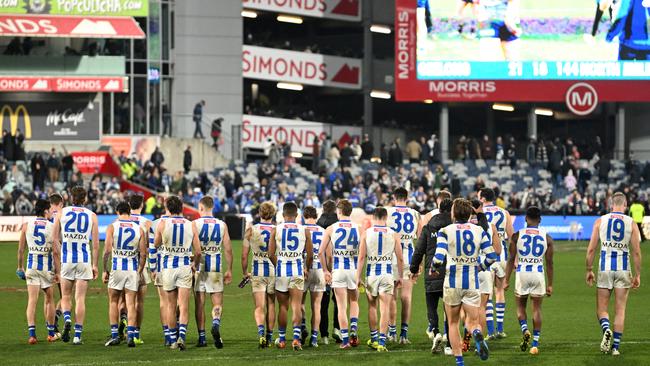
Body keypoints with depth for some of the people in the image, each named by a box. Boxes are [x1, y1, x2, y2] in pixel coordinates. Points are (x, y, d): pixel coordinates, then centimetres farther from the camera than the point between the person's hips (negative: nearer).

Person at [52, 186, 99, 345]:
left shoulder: (61, 213, 2)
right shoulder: (92, 216, 3)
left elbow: (55, 238, 0)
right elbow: (96, 243, 1)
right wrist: (95, 265, 8)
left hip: (66, 260, 0)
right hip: (84, 260, 0)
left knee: (65, 297, 13)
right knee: (80, 299, 3)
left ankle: (67, 319, -16)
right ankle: (77, 335, -1)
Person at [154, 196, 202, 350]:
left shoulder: (163, 224, -5)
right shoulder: (191, 226, -1)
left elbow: (156, 244, 10)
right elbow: (198, 252, 1)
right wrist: (195, 265, 19)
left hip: (168, 266, 0)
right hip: (185, 267, 0)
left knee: (171, 306, 12)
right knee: (184, 307, -1)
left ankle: (173, 340, 15)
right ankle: (182, 336, -19)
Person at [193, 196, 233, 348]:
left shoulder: (195, 224, -5)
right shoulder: (222, 225, 3)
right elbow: (228, 250, 4)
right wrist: (229, 270, 12)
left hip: (198, 265, -1)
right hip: (216, 266, 1)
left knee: (199, 303, 7)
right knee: (217, 302, 6)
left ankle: (201, 337, 8)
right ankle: (216, 324, -23)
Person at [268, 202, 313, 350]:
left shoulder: (276, 230, -1)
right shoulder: (304, 230, 1)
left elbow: (271, 254, -2)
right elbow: (310, 255, 2)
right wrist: (307, 269, 21)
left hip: (281, 271, 0)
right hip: (297, 271, 0)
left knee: (283, 306, 11)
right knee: (296, 305, -2)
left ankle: (282, 339, 19)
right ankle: (296, 337, -19)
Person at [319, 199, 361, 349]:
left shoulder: (331, 229, -2)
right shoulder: (357, 228, -1)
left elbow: (321, 252, -4)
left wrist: (325, 271, 6)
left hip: (338, 269, -1)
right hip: (353, 269, 1)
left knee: (341, 306, 4)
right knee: (354, 302, 20)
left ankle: (345, 339, 1)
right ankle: (353, 330, 1)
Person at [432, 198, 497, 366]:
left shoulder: (445, 231, -6)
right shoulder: (479, 231, 2)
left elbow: (438, 258, -16)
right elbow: (491, 256, 0)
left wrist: (434, 267, 6)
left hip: (452, 283, -1)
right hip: (472, 282, 1)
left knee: (453, 323, 14)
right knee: (472, 321, 8)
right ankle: (478, 335, -28)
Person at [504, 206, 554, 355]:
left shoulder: (517, 235, 0)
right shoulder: (546, 237, 4)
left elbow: (511, 259, -1)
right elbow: (549, 262, 5)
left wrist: (506, 280, 5)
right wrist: (550, 284, 11)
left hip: (522, 272, -1)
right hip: (538, 273, 1)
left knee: (520, 306, 16)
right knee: (537, 308, 7)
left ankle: (525, 330, -10)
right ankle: (535, 344, 4)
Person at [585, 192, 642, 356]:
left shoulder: (600, 221, 1)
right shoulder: (631, 223, -1)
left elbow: (591, 249, -1)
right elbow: (636, 252, -2)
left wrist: (589, 270, 8)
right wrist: (637, 275, 6)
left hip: (605, 268, 0)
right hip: (623, 269, 0)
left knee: (602, 308, 9)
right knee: (620, 310, 8)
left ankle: (606, 329, -20)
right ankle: (616, 346, 5)